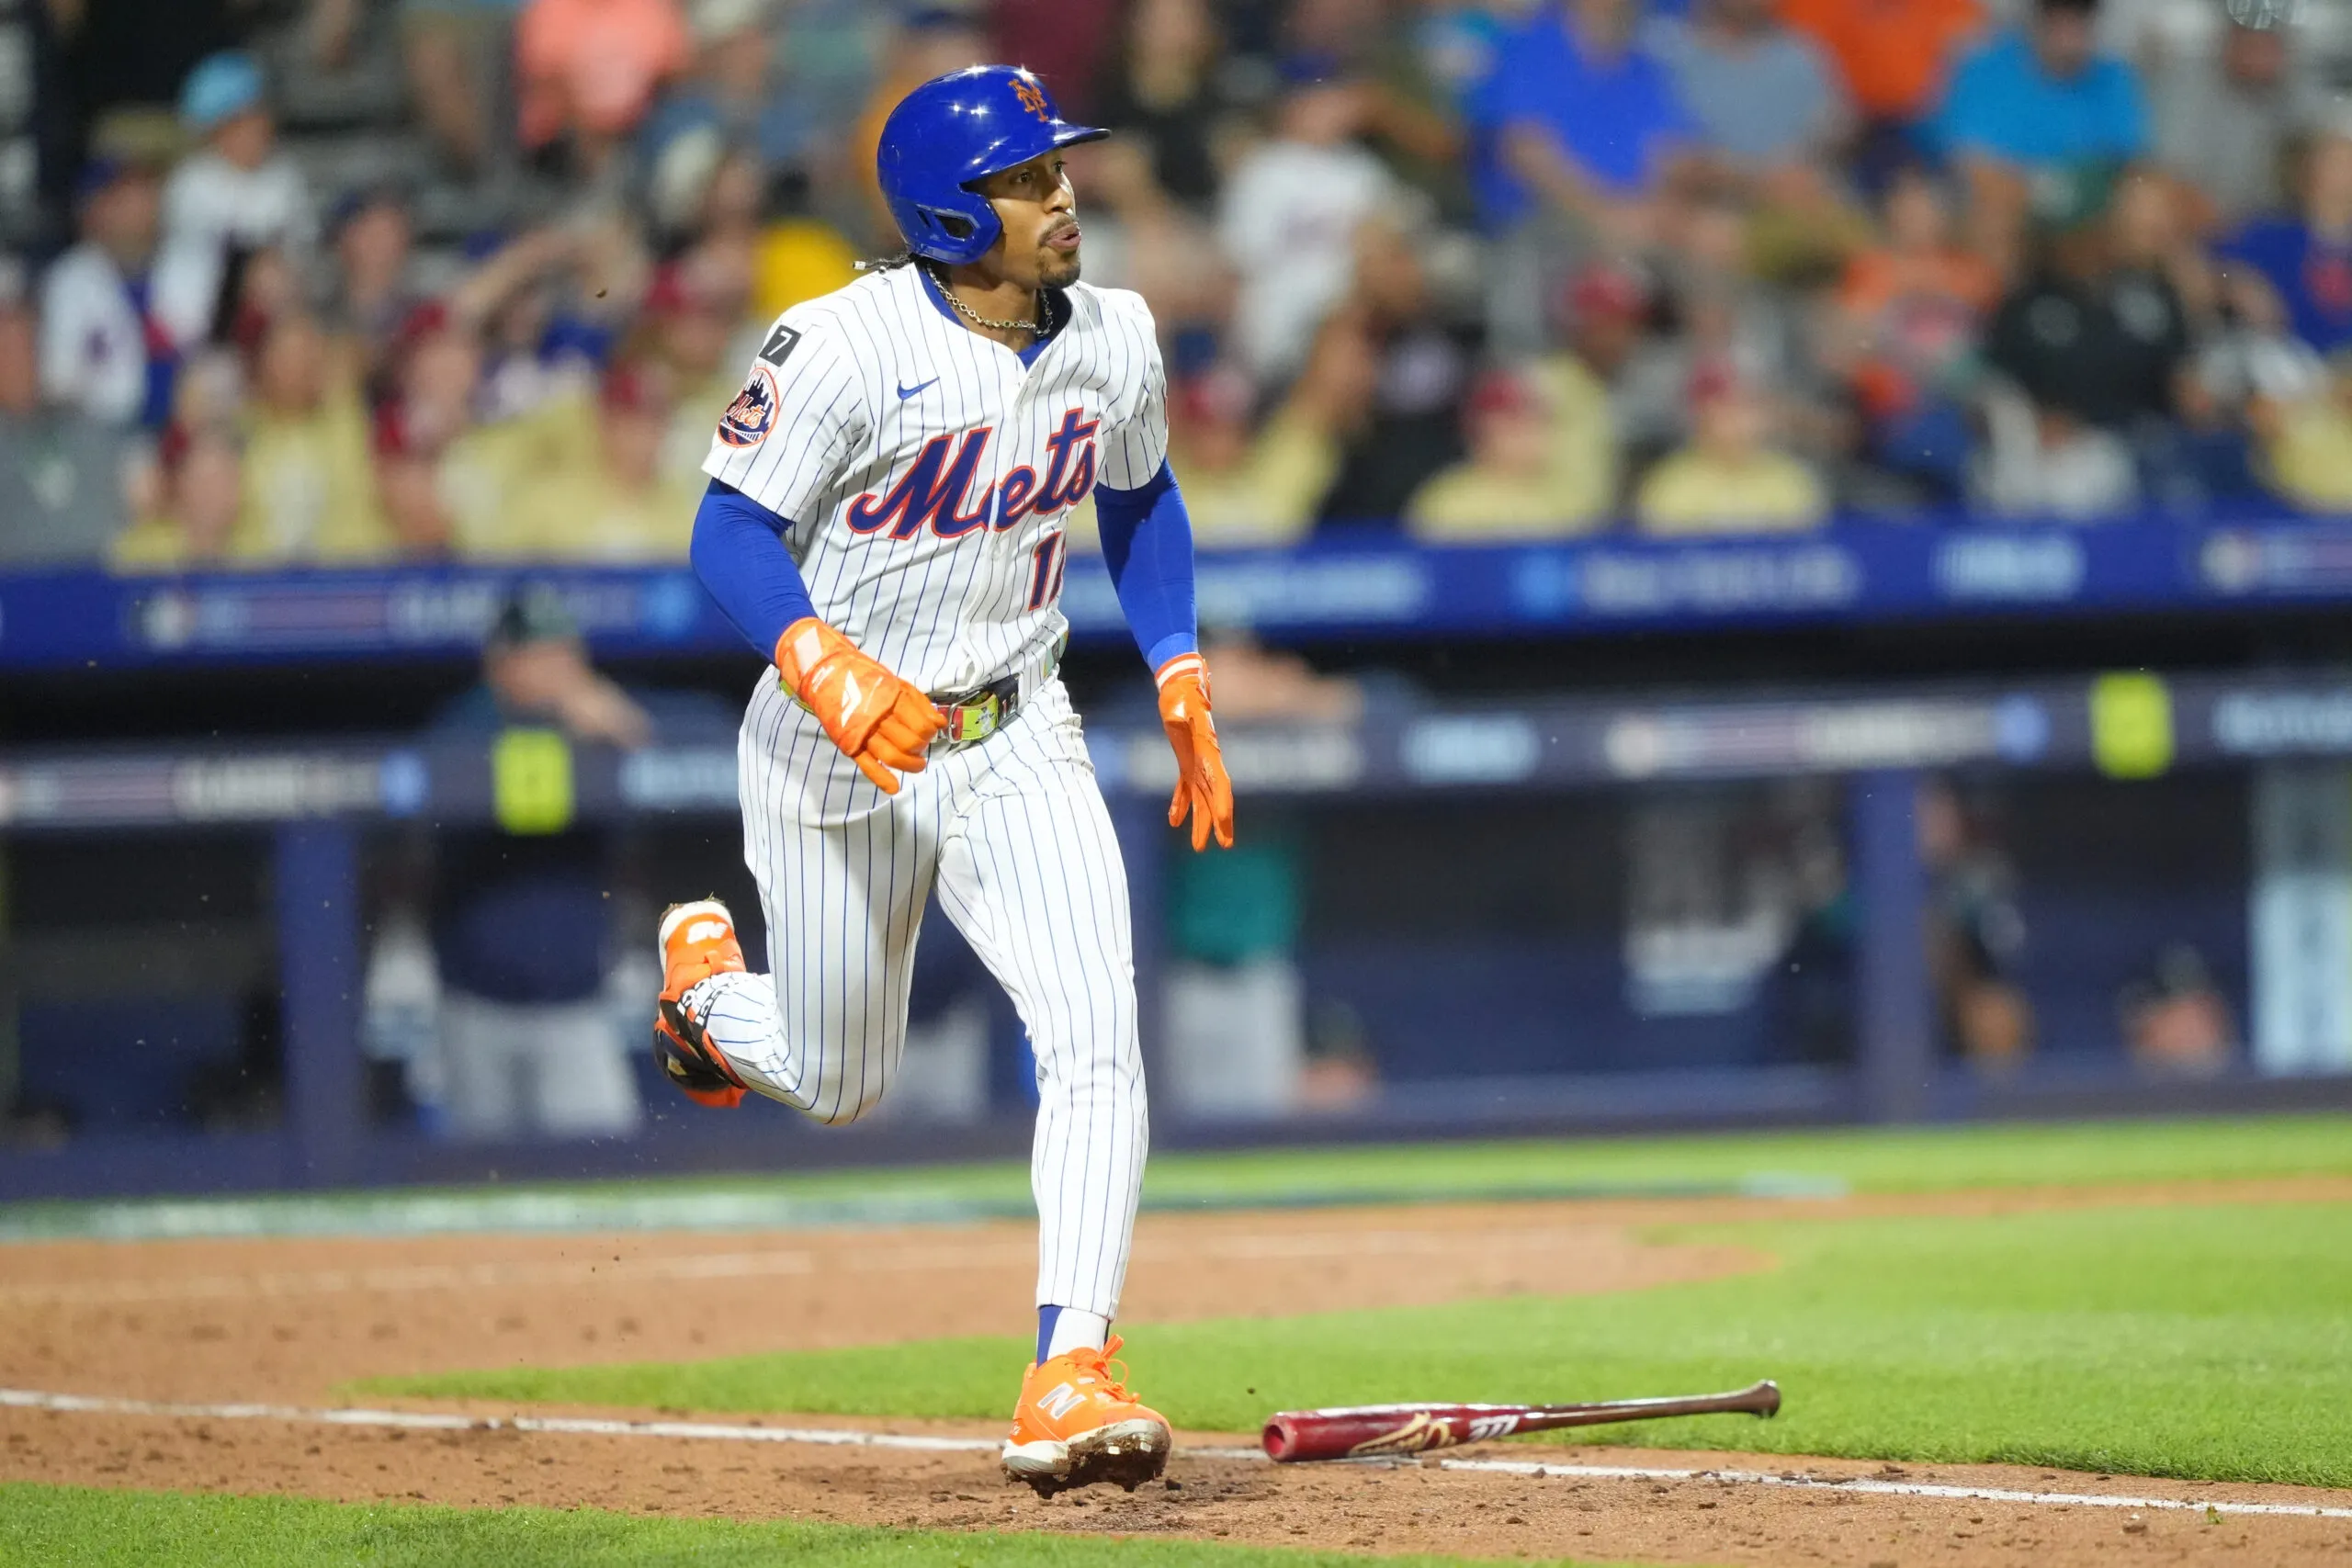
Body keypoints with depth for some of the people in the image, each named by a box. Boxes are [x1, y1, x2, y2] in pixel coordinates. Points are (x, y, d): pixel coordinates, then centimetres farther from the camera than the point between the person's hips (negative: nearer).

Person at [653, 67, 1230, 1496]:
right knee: (839, 1086, 12)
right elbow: (733, 533, -17)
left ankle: (1069, 1383, -20)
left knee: (1096, 1034, -18)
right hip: (838, 748, -3)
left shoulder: (1114, 342, -3)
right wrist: (835, 675, -33)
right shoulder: (845, 348, -20)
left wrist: (1185, 689, 9)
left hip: (1016, 741, 3)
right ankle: (707, 978, 48)